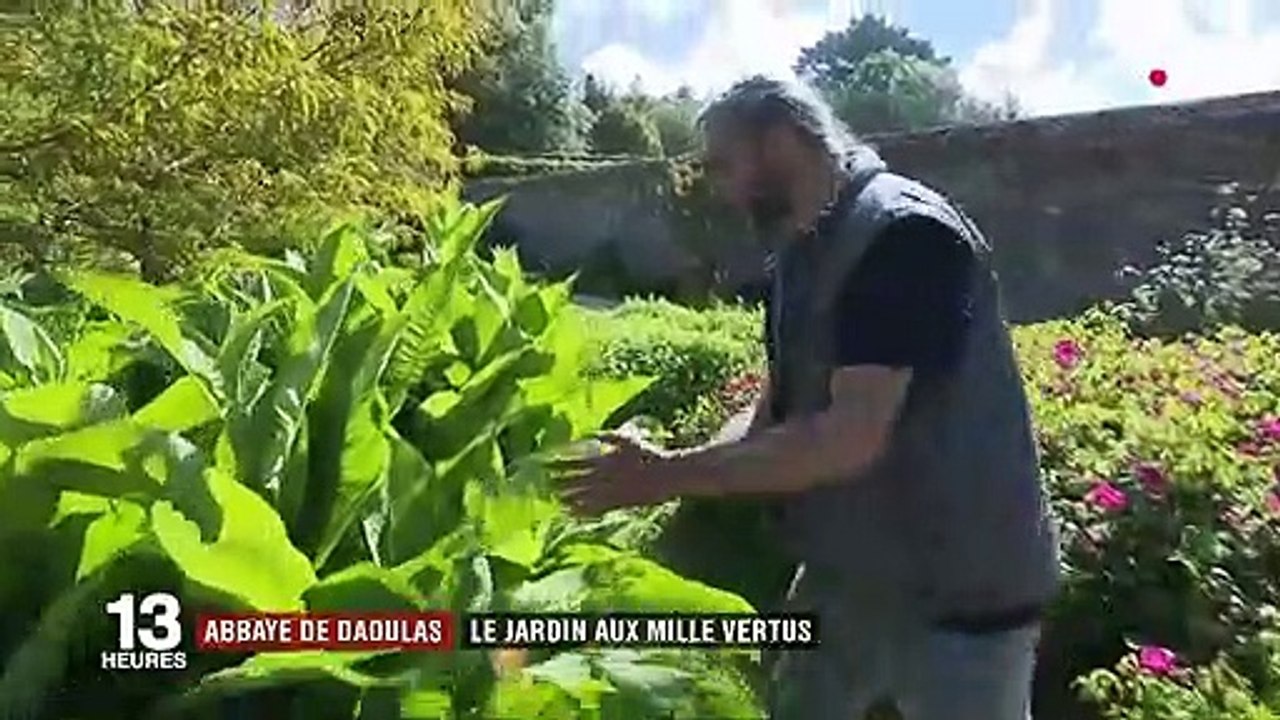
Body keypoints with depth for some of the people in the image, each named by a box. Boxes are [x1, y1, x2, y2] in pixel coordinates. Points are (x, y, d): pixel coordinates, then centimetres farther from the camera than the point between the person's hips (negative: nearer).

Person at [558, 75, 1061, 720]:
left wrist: (670, 475, -25)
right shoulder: (800, 255, 7)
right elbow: (779, 413, 6)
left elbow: (851, 438, -30)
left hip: (960, 590, -8)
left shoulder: (905, 234, -22)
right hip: (846, 573, 8)